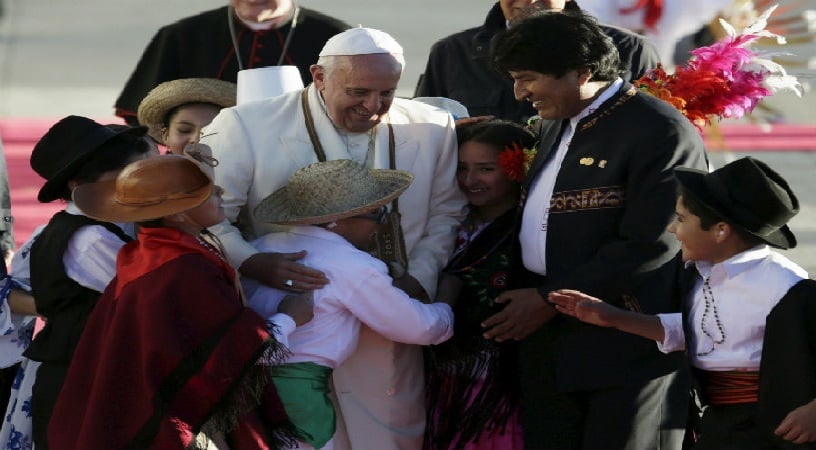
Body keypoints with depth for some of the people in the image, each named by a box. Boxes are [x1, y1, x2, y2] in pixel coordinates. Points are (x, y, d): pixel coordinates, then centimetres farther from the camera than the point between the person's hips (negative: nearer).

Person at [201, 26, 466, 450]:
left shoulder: (431, 130, 3)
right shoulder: (247, 127, -9)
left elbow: (443, 215, 13)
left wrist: (419, 278, -3)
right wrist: (250, 263, -25)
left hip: (384, 334, 3)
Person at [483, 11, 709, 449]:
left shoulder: (661, 133, -13)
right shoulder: (556, 125, 16)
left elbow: (648, 247, -19)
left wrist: (550, 300, -14)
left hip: (628, 347, -8)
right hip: (549, 344, 8)